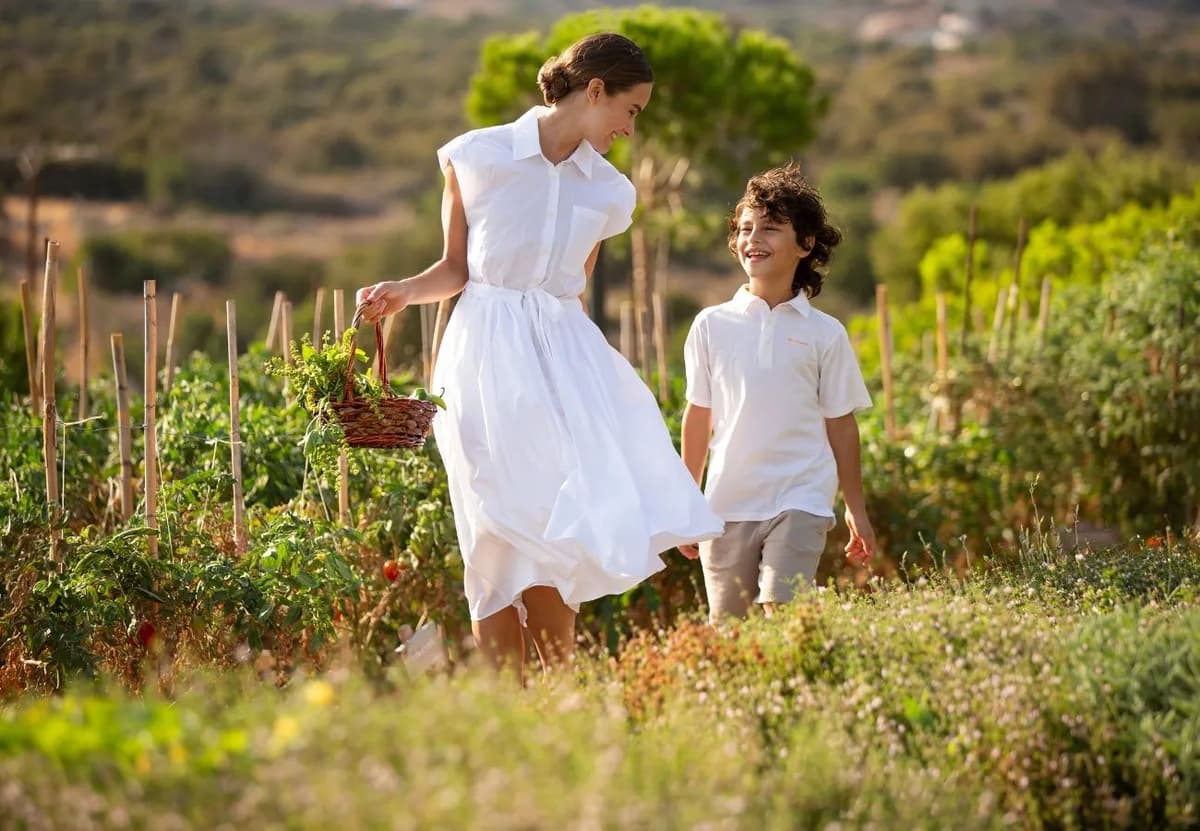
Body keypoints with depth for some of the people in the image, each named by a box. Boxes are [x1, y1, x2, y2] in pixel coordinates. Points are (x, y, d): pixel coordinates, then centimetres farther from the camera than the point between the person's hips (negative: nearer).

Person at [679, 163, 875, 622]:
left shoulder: (824, 334, 1)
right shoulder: (711, 325, 4)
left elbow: (841, 424, 6)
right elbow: (698, 416, 9)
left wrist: (856, 510, 8)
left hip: (800, 502, -2)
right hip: (727, 502, 2)